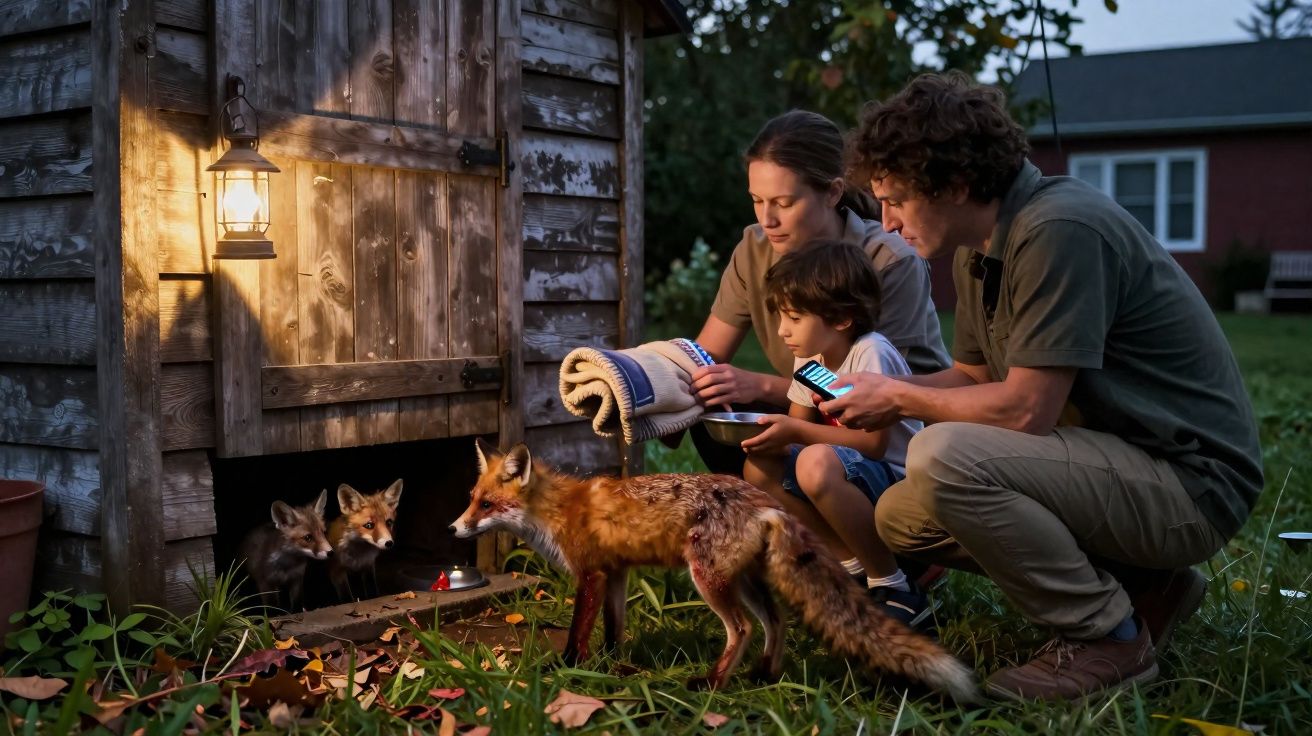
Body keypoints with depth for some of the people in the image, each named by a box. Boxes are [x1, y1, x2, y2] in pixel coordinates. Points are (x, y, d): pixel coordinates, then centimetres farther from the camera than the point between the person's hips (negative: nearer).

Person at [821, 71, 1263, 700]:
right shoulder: (979, 248, 7)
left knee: (943, 458, -28)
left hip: (1188, 480, -10)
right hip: (1115, 460, 10)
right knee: (901, 518, 7)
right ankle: (1138, 584, 11)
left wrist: (898, 398, -12)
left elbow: (1025, 409, -25)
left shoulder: (1060, 232, -23)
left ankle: (1109, 636, -8)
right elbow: (974, 377, 16)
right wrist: (881, 391, -1)